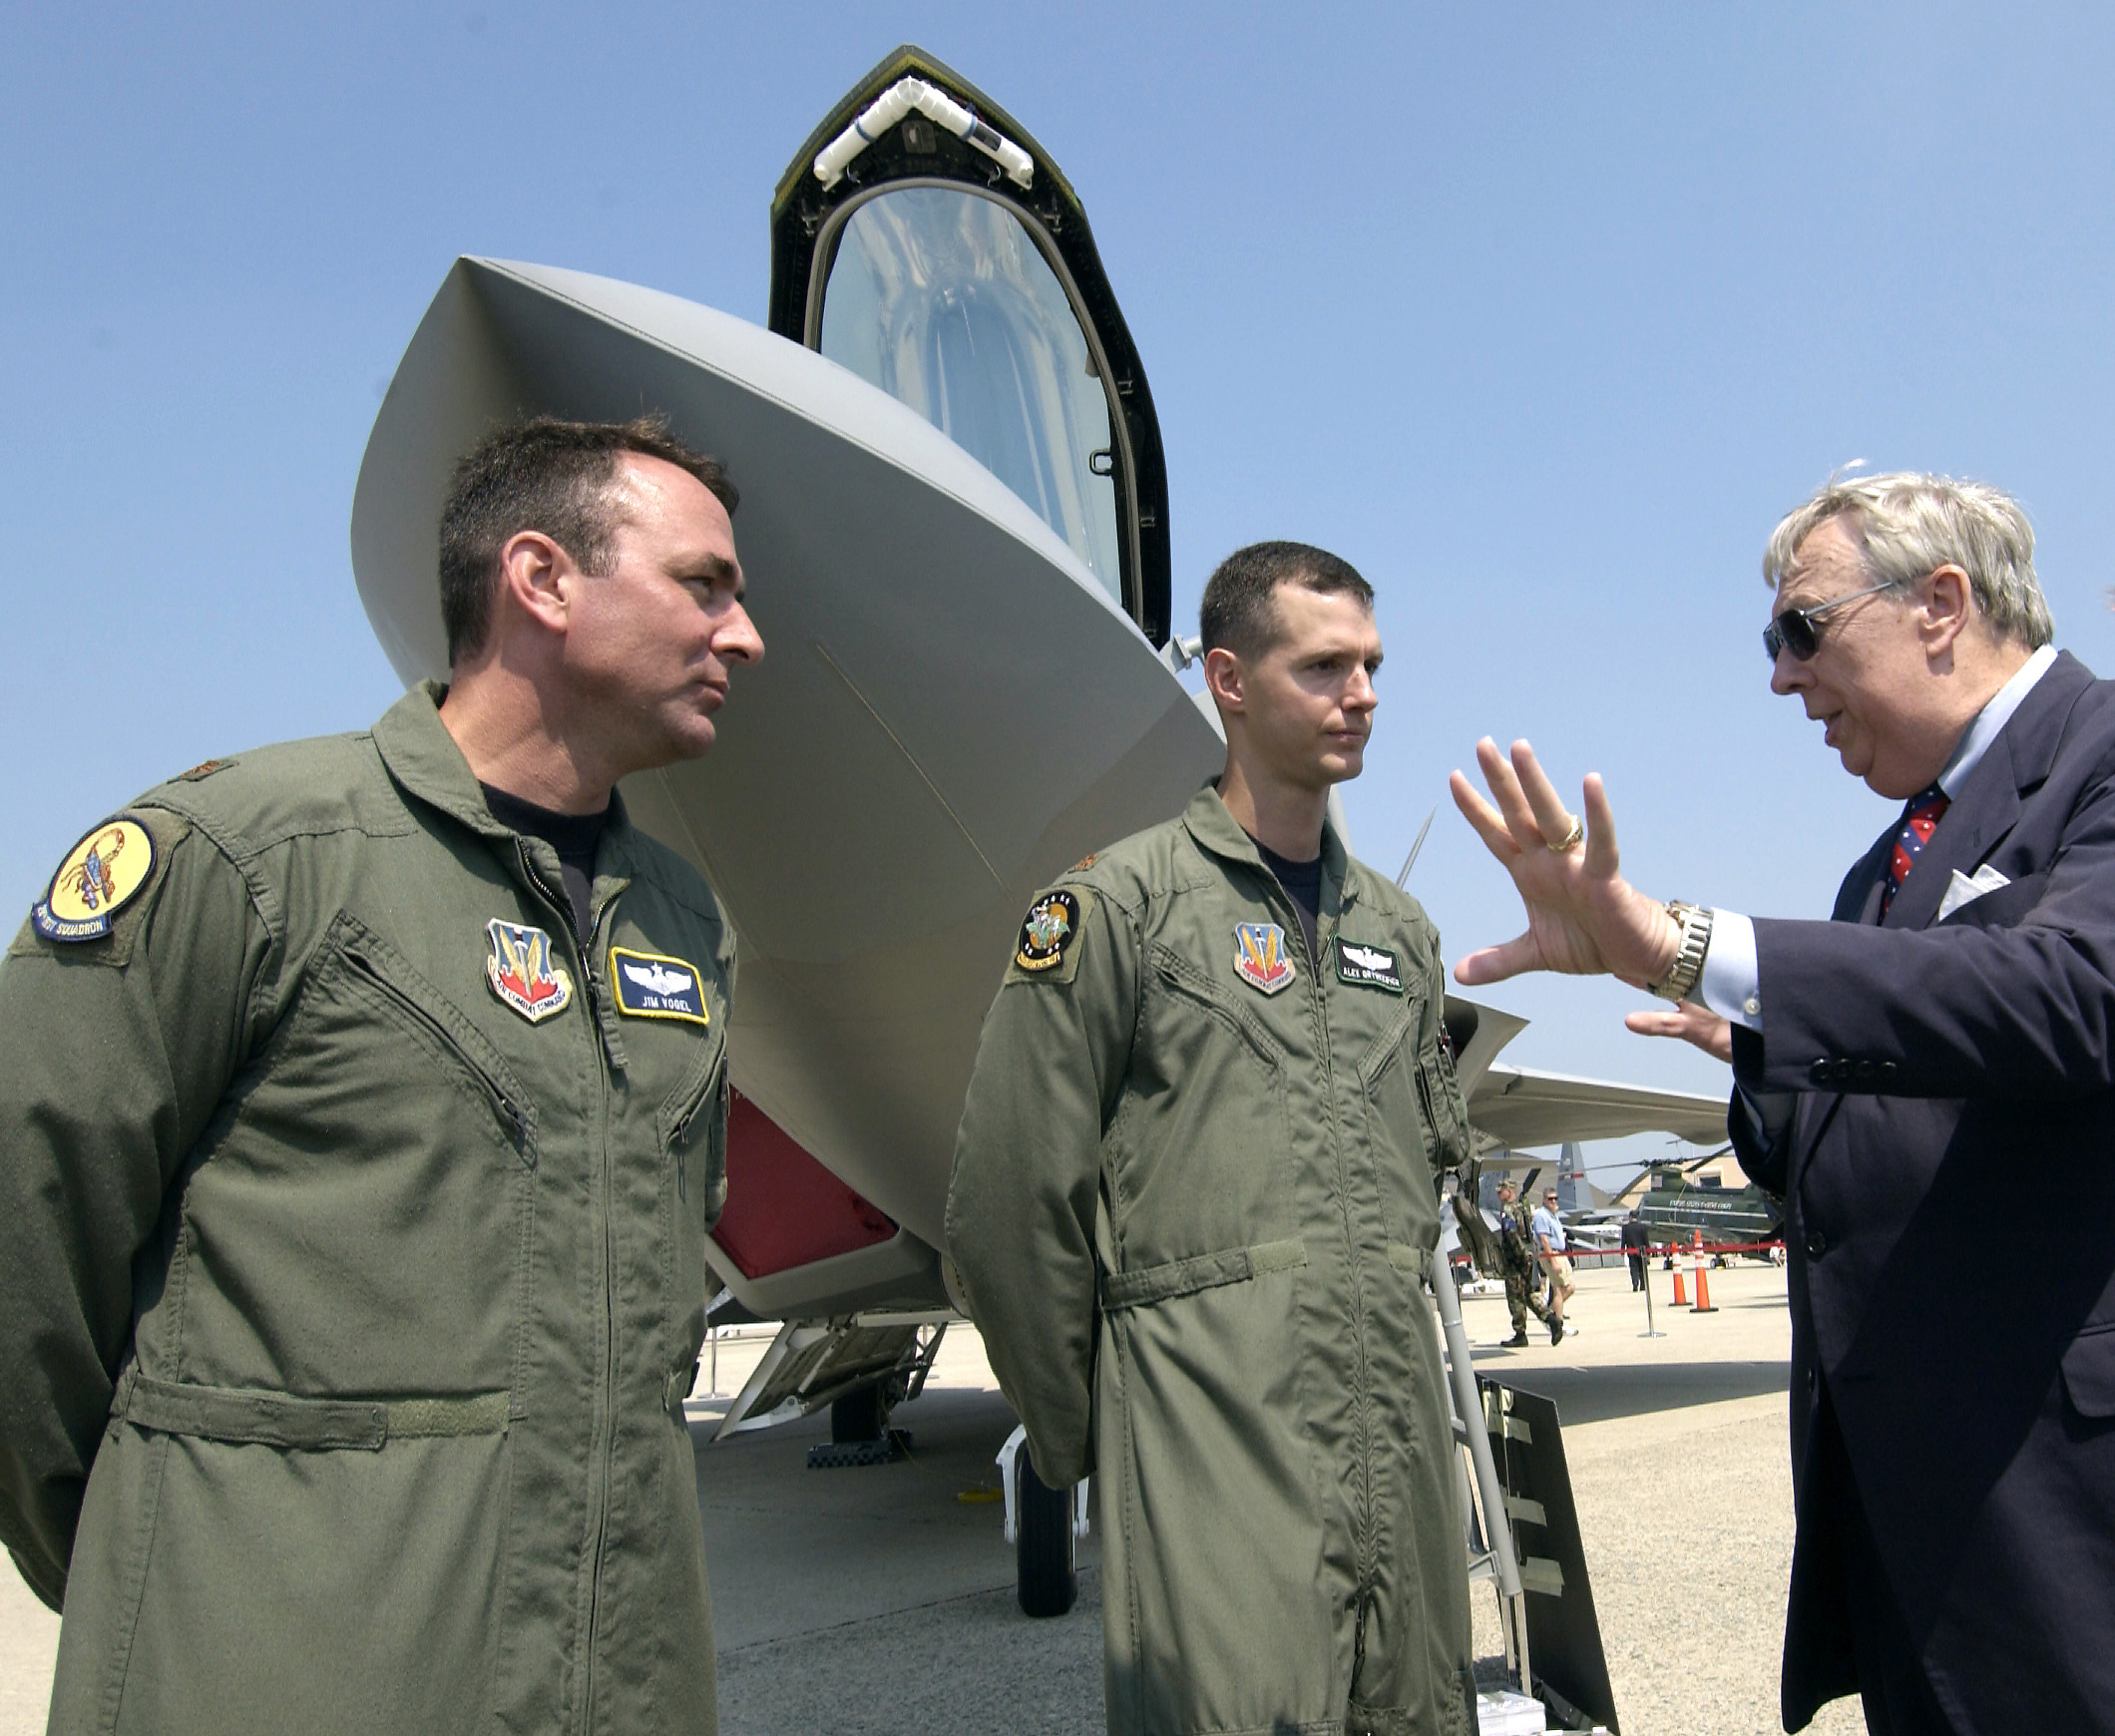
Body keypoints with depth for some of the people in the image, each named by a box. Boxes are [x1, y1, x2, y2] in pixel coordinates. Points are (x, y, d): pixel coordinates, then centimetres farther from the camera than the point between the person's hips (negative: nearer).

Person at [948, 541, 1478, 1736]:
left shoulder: (1401, 930, 15)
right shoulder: (1120, 903, -5)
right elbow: (1011, 1208, -7)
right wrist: (1084, 1436, 0)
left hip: (1402, 1443, 6)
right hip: (1212, 1434, -6)